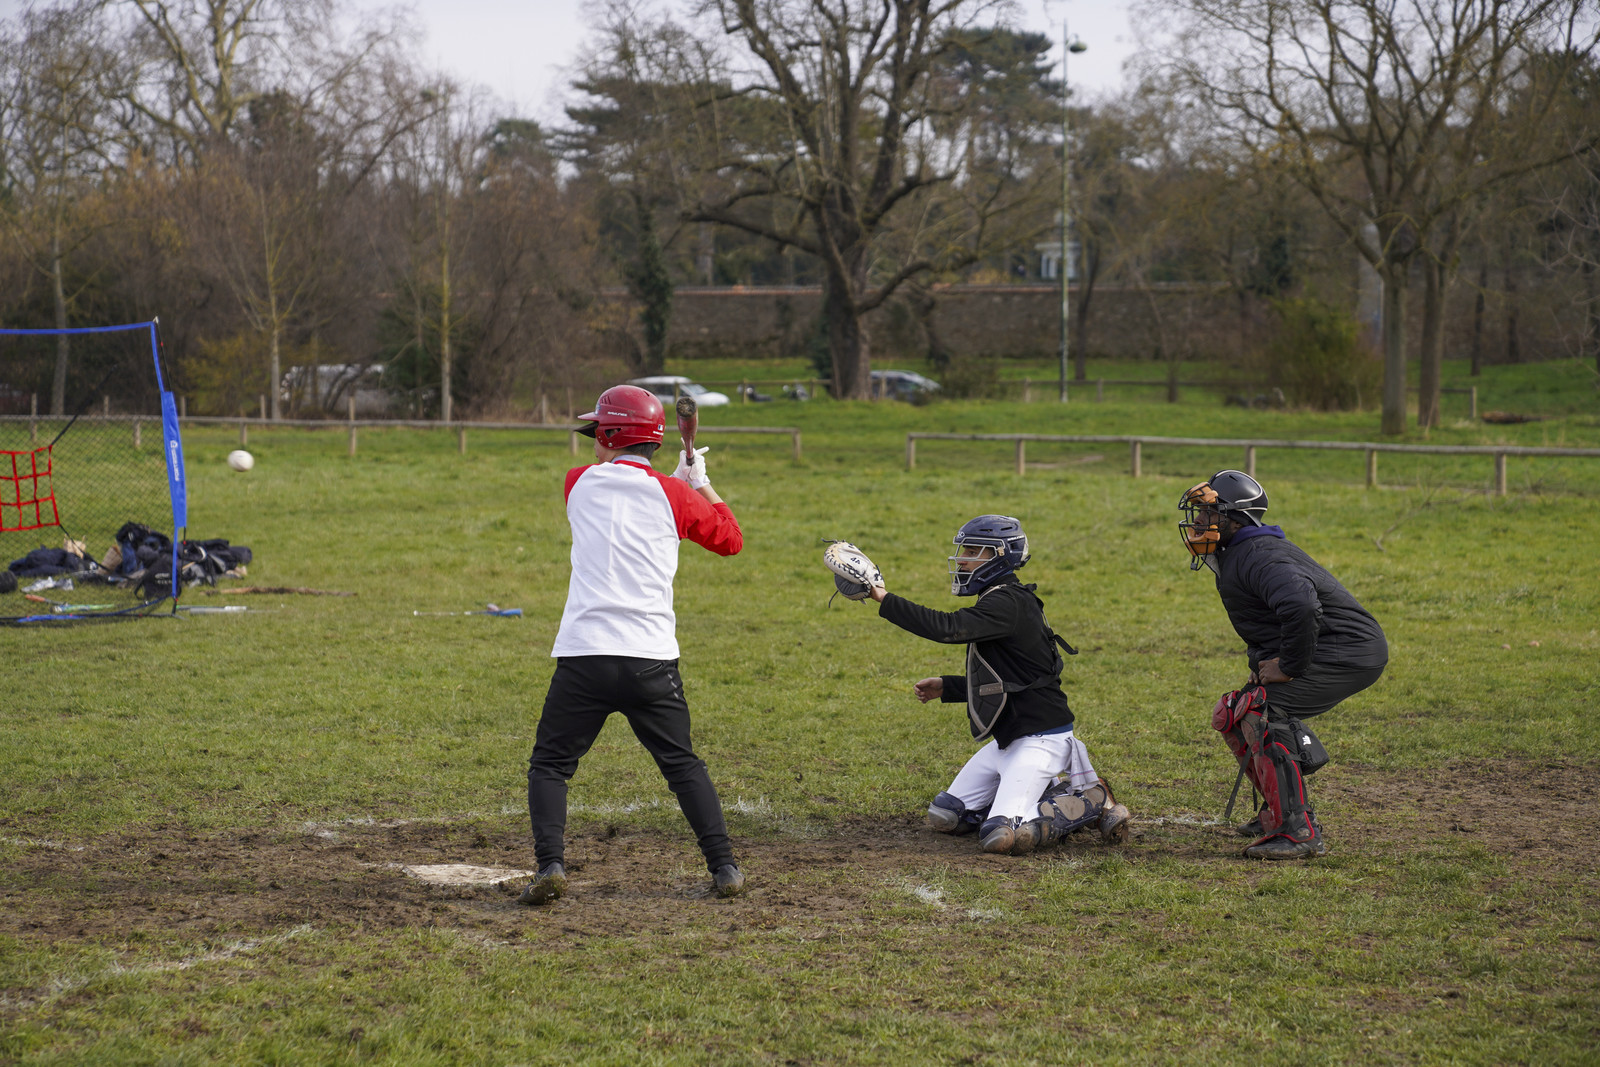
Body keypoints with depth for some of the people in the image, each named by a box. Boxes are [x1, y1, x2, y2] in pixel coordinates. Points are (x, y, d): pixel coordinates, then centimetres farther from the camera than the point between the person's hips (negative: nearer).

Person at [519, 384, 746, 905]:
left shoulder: (580, 484, 7)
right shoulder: (673, 495, 3)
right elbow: (731, 539, 18)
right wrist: (700, 482, 28)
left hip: (584, 657, -1)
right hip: (653, 662, 1)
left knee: (550, 764, 10)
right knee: (683, 764, 15)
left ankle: (551, 864, -7)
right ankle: (724, 867, 9)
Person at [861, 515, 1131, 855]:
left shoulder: (1007, 604, -18)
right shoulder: (998, 602, 14)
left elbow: (950, 628, -32)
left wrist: (886, 600, -28)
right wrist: (946, 687, 14)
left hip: (1039, 738, -10)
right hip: (1007, 738, 10)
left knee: (1000, 838, -22)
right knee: (943, 818, 10)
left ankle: (1092, 802, -2)